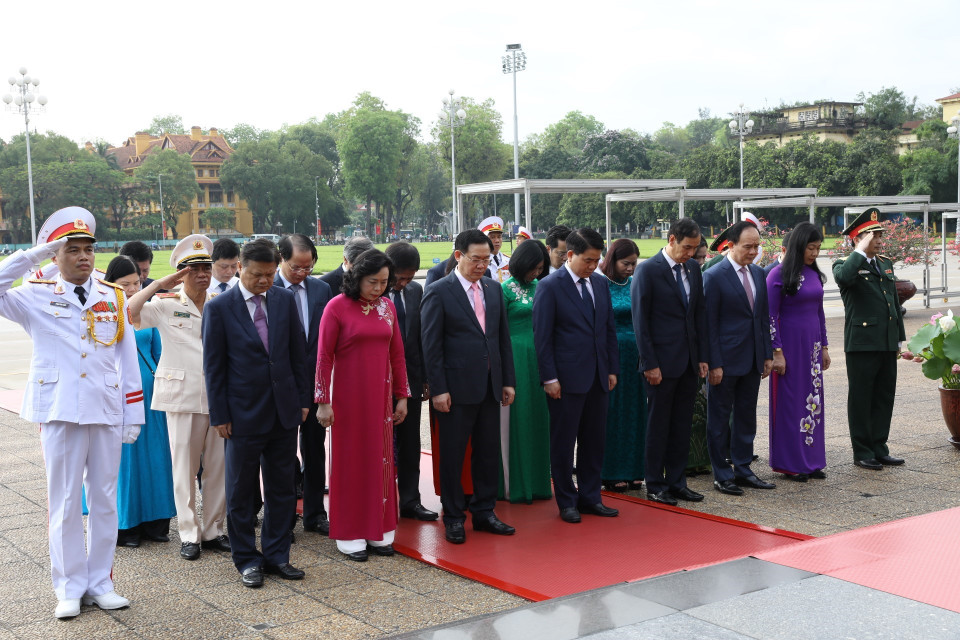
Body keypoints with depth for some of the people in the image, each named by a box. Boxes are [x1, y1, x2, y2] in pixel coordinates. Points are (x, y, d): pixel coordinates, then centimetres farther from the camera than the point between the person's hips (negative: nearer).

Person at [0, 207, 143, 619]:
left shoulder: (114, 298, 8)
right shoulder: (37, 297, 2)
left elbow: (128, 360, 8)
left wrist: (133, 413, 5)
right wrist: (34, 255, -11)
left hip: (107, 413, 2)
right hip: (60, 414, -2)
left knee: (104, 500, 8)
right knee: (65, 504, 4)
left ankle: (100, 584, 18)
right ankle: (69, 589, 14)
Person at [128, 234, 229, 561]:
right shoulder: (166, 306, 4)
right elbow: (129, 314, -12)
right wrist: (158, 285, -11)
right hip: (182, 396, -2)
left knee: (217, 466, 7)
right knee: (185, 467, 3)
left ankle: (214, 529, 18)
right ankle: (189, 534, 13)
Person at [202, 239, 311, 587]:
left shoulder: (285, 300, 4)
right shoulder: (219, 307, -6)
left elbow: (298, 353, 9)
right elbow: (213, 366, -5)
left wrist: (303, 399, 6)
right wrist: (219, 415, -7)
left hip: (284, 412, 3)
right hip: (244, 414, -3)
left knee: (282, 489, 10)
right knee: (241, 492, 7)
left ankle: (276, 555, 22)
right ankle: (247, 559, 20)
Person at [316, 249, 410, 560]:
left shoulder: (387, 306, 5)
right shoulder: (337, 307, -8)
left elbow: (396, 353, 10)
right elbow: (324, 357, -8)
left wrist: (402, 396, 9)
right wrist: (323, 402, -10)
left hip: (380, 395, 4)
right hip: (347, 397, -4)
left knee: (380, 459, 9)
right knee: (349, 461, 4)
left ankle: (378, 530, 20)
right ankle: (349, 535, 14)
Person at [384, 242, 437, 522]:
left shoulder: (415, 290, 4)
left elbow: (422, 335, 9)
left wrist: (426, 377, 8)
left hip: (411, 379, 5)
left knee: (410, 445, 11)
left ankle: (410, 501, 21)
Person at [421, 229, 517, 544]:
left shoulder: (493, 288, 10)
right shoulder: (438, 291, -7)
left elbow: (503, 337, 13)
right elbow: (431, 344, -9)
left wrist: (508, 380, 9)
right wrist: (438, 389, -14)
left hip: (490, 386, 5)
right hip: (457, 388, -5)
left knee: (488, 452, 11)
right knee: (452, 455, 4)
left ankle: (484, 512, 24)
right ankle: (453, 518, 16)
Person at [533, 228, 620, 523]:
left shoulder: (600, 283, 10)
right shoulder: (550, 286, -8)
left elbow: (609, 329, 15)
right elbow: (542, 335, -10)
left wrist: (613, 369, 10)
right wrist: (549, 377, -13)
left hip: (598, 377, 6)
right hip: (567, 378, -6)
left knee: (594, 441, 11)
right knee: (563, 443, 4)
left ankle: (590, 497, 22)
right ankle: (566, 502, 15)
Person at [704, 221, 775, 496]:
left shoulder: (758, 274, 9)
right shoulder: (714, 276, -11)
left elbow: (764, 316, 14)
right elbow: (709, 323, -12)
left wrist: (767, 355, 9)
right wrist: (714, 364, -15)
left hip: (752, 360, 7)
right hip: (726, 360, -7)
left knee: (746, 417, 13)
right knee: (720, 419, 4)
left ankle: (743, 469, 24)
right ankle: (722, 475, 12)